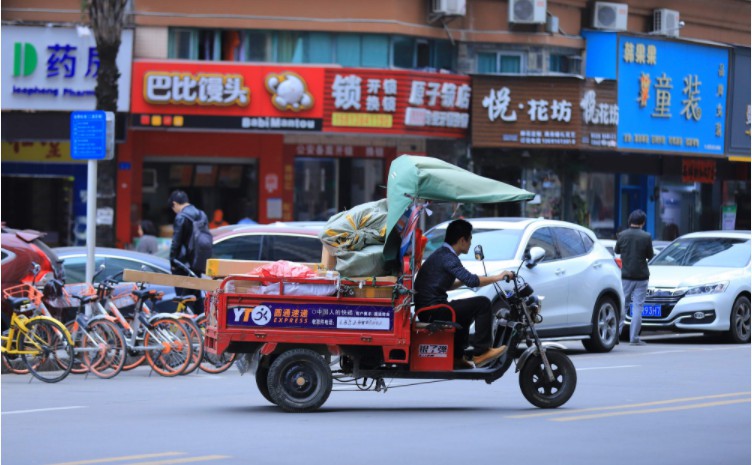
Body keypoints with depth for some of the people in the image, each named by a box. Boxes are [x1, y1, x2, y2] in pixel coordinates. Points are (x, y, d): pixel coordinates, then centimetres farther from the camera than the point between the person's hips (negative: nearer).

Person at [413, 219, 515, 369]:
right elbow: (470, 280, -23)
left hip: (425, 311, 10)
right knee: (483, 304, -10)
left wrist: (464, 280, 22)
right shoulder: (447, 257, -14)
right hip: (434, 311, -10)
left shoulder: (439, 254, 19)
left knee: (466, 311, 34)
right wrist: (497, 278, -13)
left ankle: (456, 357, 30)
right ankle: (481, 352, -9)